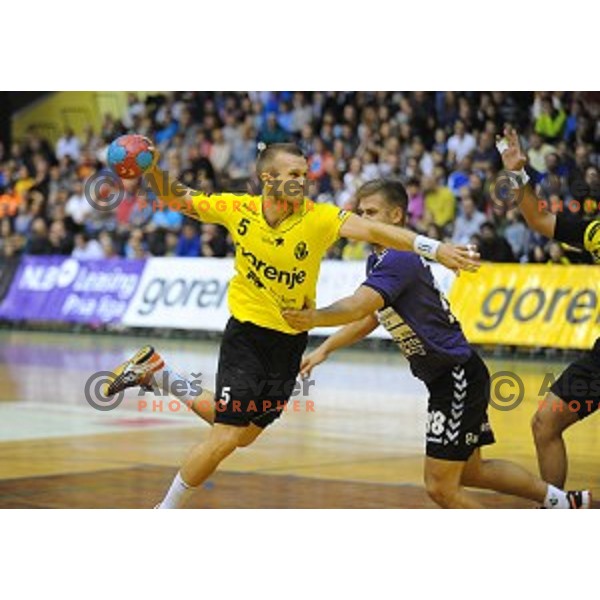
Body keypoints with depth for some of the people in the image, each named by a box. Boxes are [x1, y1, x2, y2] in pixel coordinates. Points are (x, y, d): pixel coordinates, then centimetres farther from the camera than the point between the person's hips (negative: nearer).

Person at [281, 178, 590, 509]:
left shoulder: (398, 260, -21)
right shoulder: (379, 260, 11)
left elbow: (357, 306, -37)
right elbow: (369, 317, 22)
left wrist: (313, 317, -51)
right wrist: (324, 349, 11)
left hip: (458, 376, -10)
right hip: (448, 377, 10)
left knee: (440, 486, -7)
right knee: (471, 472, 22)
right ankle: (563, 501, 35)